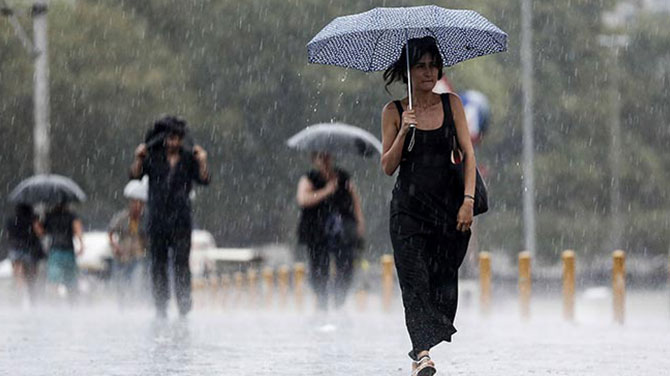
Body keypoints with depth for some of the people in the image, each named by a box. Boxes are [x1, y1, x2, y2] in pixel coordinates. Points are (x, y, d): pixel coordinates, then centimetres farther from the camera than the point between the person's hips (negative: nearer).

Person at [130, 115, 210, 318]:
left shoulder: (189, 159, 5)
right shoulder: (153, 157, 6)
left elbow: (204, 180, -3)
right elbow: (135, 175, -1)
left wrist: (202, 163, -18)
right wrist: (138, 159, -18)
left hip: (180, 219, -1)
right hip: (157, 218, 1)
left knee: (181, 263, -7)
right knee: (158, 265, 3)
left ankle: (184, 308, -7)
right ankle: (160, 309, 8)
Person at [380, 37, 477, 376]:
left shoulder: (451, 104, 7)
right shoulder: (393, 112, 3)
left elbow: (468, 154, 5)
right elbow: (388, 167, 1)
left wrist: (468, 200, -5)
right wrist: (404, 132, -14)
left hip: (448, 201, 2)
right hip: (409, 205, -2)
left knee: (445, 278, 0)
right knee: (414, 278, -15)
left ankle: (438, 345, 11)